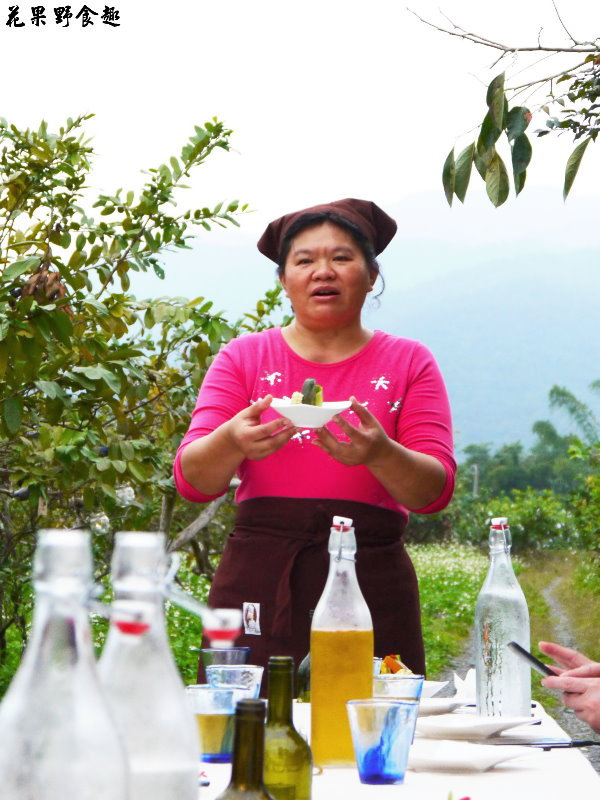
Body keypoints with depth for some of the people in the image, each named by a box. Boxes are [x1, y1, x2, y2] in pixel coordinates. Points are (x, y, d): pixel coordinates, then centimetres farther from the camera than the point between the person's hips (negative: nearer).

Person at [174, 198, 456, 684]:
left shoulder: (409, 364, 9)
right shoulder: (244, 358, 10)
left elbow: (435, 490, -2)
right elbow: (192, 480, 0)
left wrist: (378, 454, -23)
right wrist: (233, 442, -22)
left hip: (371, 586, 0)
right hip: (257, 581, 0)